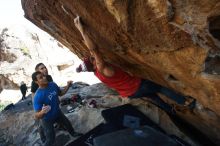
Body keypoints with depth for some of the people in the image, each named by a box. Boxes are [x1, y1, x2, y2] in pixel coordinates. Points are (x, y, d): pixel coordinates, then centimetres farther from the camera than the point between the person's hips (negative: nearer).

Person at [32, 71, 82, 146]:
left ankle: (73, 133, 61)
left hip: (57, 112, 7)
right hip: (47, 119, -6)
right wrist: (42, 112, -55)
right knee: (51, 139, 6)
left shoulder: (53, 84, -16)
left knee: (67, 124, 29)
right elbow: (37, 116, -33)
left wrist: (68, 85, -12)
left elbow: (60, 93, 4)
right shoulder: (38, 96, -35)